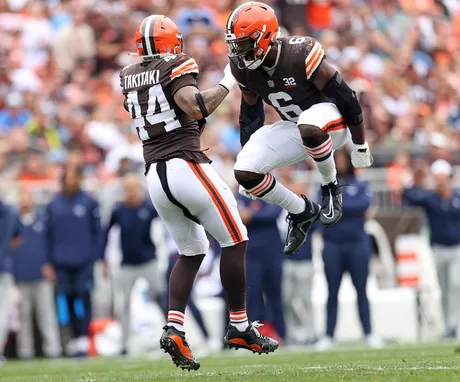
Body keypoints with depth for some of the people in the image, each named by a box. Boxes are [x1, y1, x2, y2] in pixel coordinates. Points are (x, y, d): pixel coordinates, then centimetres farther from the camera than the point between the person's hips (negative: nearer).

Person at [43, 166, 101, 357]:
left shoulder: (89, 203, 2)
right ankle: (78, 339, 13)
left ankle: (84, 340, -12)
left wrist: (97, 258, -3)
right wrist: (49, 262, 9)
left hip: (84, 261, -3)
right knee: (70, 301, 5)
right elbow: (49, 235, 13)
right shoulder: (53, 205, 9)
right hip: (62, 262, 3)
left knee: (84, 298, -11)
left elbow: (97, 232, 4)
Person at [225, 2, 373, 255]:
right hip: (294, 129, 7)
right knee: (244, 172, -13)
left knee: (308, 128, -43)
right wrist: (247, 153, 11)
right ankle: (302, 212, 8)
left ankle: (331, 186, -14)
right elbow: (250, 113, 7)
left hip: (330, 118, -6)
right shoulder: (245, 69, -9)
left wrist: (360, 146, -14)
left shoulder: (300, 55, -28)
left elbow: (345, 96, -21)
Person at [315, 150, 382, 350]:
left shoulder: (362, 186, 8)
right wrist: (351, 210, -11)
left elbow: (363, 204, -10)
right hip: (333, 245, 1)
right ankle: (328, 336, 2)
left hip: (358, 244, -1)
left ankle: (368, 334, 2)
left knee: (361, 290, 1)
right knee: (332, 292, 2)